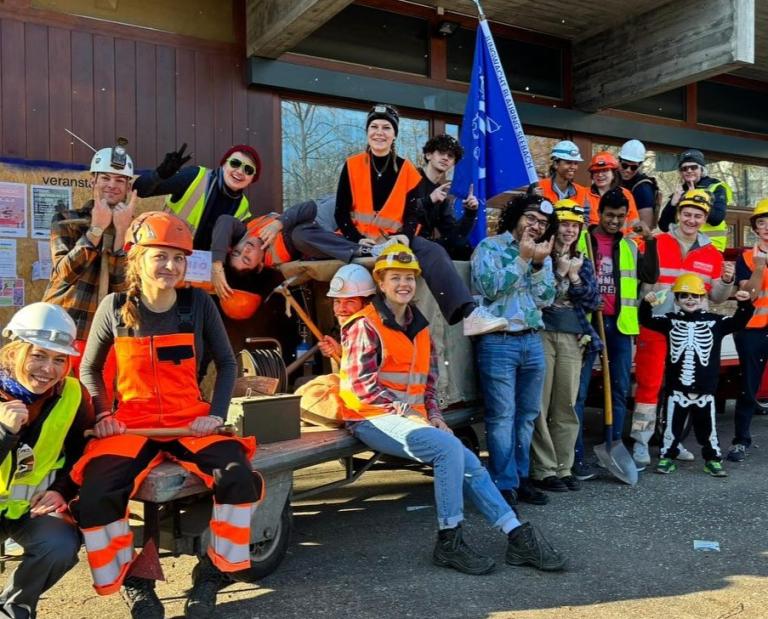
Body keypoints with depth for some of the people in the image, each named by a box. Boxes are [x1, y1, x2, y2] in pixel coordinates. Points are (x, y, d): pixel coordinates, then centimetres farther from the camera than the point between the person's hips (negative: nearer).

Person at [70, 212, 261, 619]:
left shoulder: (198, 303, -1)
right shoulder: (115, 308, -1)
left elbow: (226, 363, 8)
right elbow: (89, 369, 12)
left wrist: (216, 413, -5)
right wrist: (101, 414, -3)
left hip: (191, 421, 0)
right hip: (131, 426, 0)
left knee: (236, 474, -27)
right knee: (96, 495, -25)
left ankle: (211, 575, -4)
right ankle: (133, 582, 2)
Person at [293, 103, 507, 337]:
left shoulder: (407, 170, 6)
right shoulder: (352, 165, 4)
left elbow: (412, 214, 3)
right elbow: (341, 213, 1)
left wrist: (404, 236, -22)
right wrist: (358, 239, -19)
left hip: (393, 241, 0)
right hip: (356, 240, 0)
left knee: (434, 252, -30)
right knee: (301, 234, -25)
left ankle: (470, 314, -44)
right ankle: (367, 254, -38)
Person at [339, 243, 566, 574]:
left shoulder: (418, 327, 17)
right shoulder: (365, 325, -6)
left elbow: (428, 381, 21)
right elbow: (361, 384, -13)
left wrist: (433, 415, 5)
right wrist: (405, 412, -16)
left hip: (410, 417, 7)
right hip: (374, 418, -7)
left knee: (468, 462, -7)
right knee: (449, 447, -27)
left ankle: (519, 537, -1)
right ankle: (449, 541, -17)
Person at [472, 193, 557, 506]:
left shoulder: (542, 255, 16)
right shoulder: (489, 247, 0)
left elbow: (546, 299, 7)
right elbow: (489, 287, -14)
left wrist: (539, 264, -6)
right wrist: (523, 258, -11)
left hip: (532, 341, 6)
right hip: (498, 342, -6)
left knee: (527, 414, 10)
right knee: (502, 416, -5)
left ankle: (521, 477, 20)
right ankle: (505, 485, 2)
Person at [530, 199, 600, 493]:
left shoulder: (582, 262, 17)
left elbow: (592, 302, 9)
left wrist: (574, 276, -2)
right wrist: (559, 271, -9)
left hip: (573, 338, 5)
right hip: (541, 334, -4)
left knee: (566, 406, 7)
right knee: (540, 405, -6)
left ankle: (563, 468, 15)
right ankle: (543, 470, 2)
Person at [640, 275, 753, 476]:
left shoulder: (714, 321, 4)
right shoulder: (670, 320, 2)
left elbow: (738, 322, 6)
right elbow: (647, 321, -2)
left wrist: (744, 304, -9)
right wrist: (646, 304, -19)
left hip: (705, 389, 1)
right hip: (677, 388, 0)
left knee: (707, 427, 11)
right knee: (673, 425, 7)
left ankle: (713, 459, 24)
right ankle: (667, 457, 19)